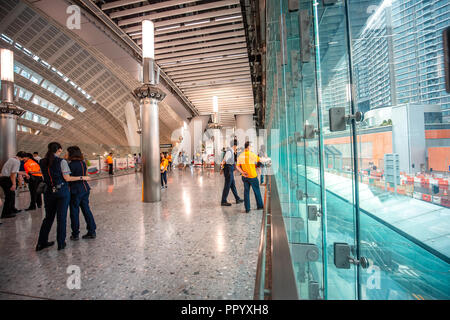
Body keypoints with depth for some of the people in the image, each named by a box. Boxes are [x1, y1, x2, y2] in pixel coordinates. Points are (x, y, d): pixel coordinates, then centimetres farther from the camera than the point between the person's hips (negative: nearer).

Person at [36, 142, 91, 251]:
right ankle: (61, 243, 14)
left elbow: (45, 176, 10)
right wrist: (82, 177, -7)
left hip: (48, 192, 5)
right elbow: (67, 178, -14)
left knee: (49, 217, 18)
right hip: (62, 192, -5)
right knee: (61, 217, 5)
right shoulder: (62, 161, -12)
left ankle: (41, 243, 28)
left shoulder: (42, 162, 4)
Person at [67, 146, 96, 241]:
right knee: (86, 210, 12)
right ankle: (92, 232, 16)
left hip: (76, 190, -7)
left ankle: (75, 234, 19)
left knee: (74, 212, 7)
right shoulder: (83, 163, 7)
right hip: (85, 188, 7)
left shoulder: (71, 164, -14)